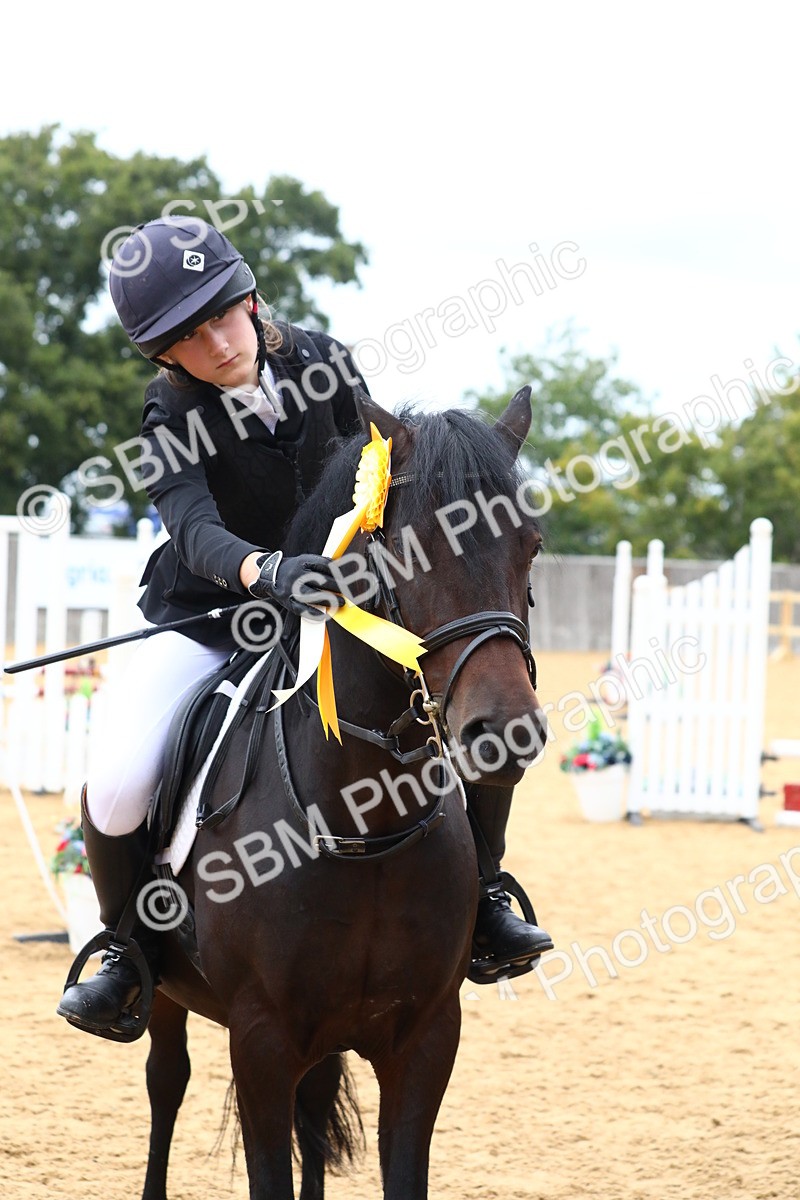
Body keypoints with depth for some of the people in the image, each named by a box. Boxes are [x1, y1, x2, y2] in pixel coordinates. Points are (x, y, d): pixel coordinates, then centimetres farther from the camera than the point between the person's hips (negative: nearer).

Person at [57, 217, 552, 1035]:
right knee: (116, 789, -25)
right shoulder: (170, 423, -18)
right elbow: (198, 532, -35)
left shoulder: (322, 364, -8)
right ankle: (128, 945, 3)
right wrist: (268, 571, -56)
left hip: (329, 602, 3)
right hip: (206, 621, -3)